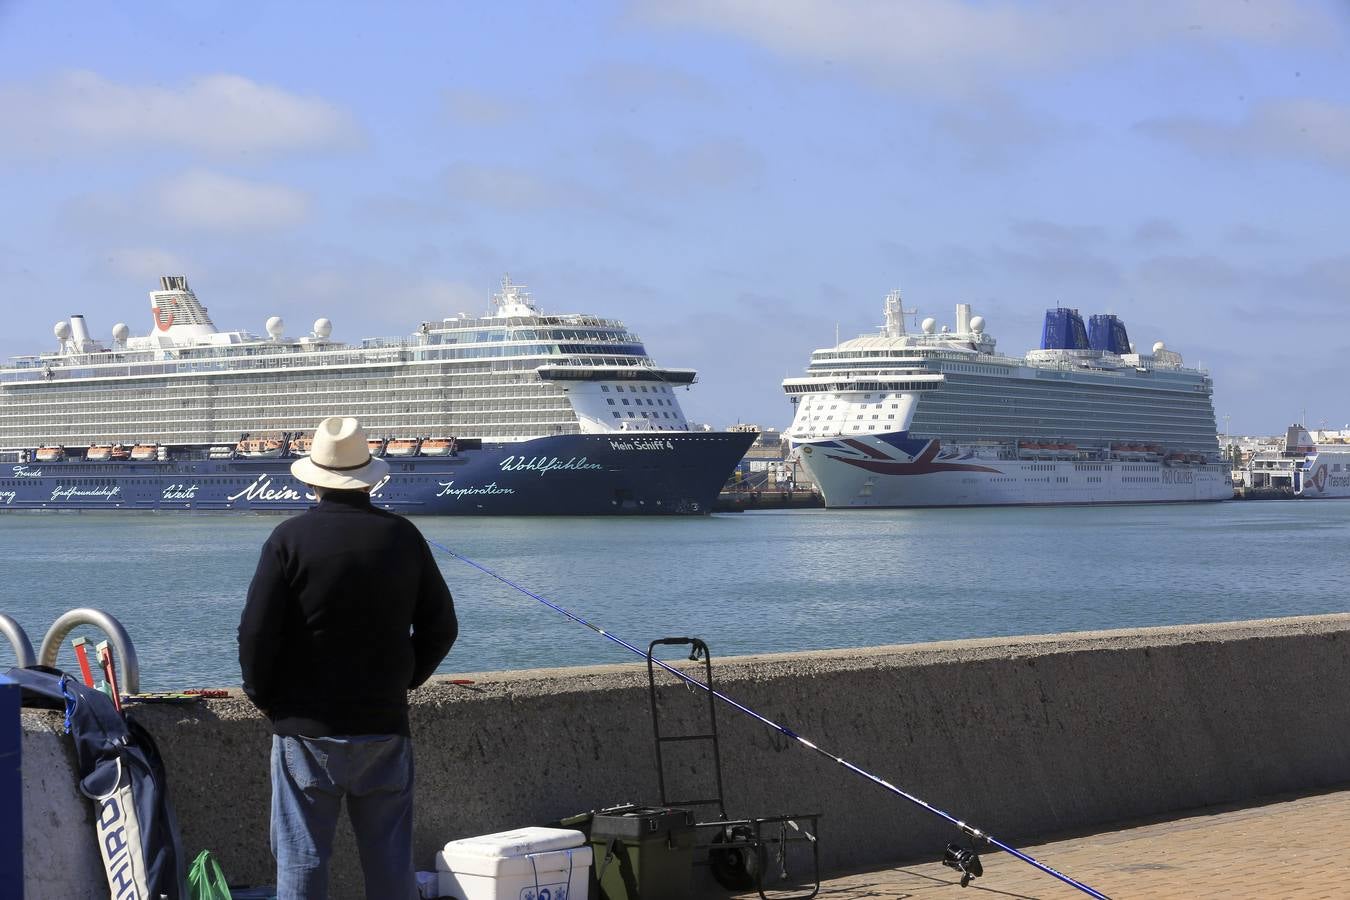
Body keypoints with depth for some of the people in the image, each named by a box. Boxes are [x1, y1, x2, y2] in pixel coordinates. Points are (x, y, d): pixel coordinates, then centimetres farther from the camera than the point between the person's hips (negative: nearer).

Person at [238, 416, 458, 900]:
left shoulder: (291, 538, -9)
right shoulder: (403, 536, 3)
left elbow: (256, 630, -11)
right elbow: (441, 625, 7)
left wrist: (263, 695, 4)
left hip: (306, 727, -3)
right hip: (384, 725, 3)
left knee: (301, 859, 3)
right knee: (390, 859, 10)